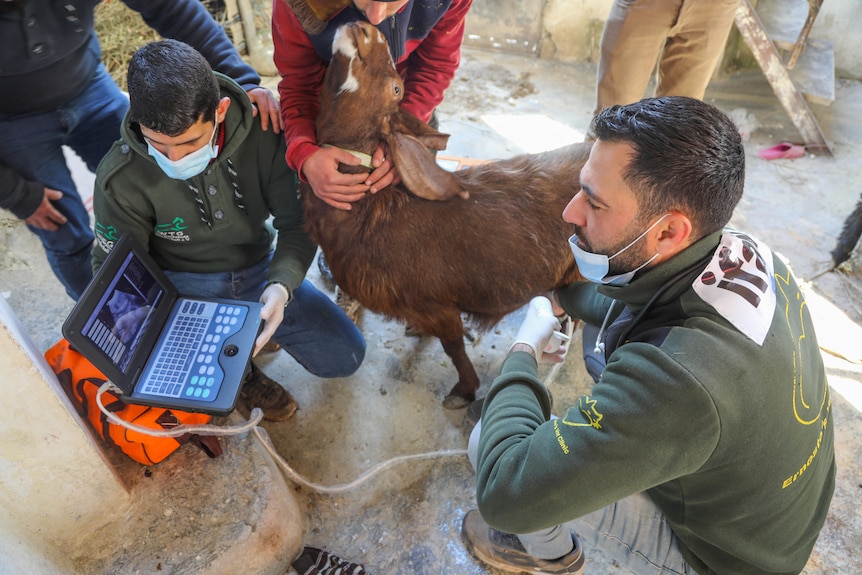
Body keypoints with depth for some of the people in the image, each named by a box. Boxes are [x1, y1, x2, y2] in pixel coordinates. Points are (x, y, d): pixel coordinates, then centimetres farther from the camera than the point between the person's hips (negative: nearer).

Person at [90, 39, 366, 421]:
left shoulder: (261, 132, -20)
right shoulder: (121, 176, -20)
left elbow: (298, 222, -14)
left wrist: (281, 284, -32)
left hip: (258, 271, 2)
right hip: (183, 288, -1)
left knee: (345, 357, -4)